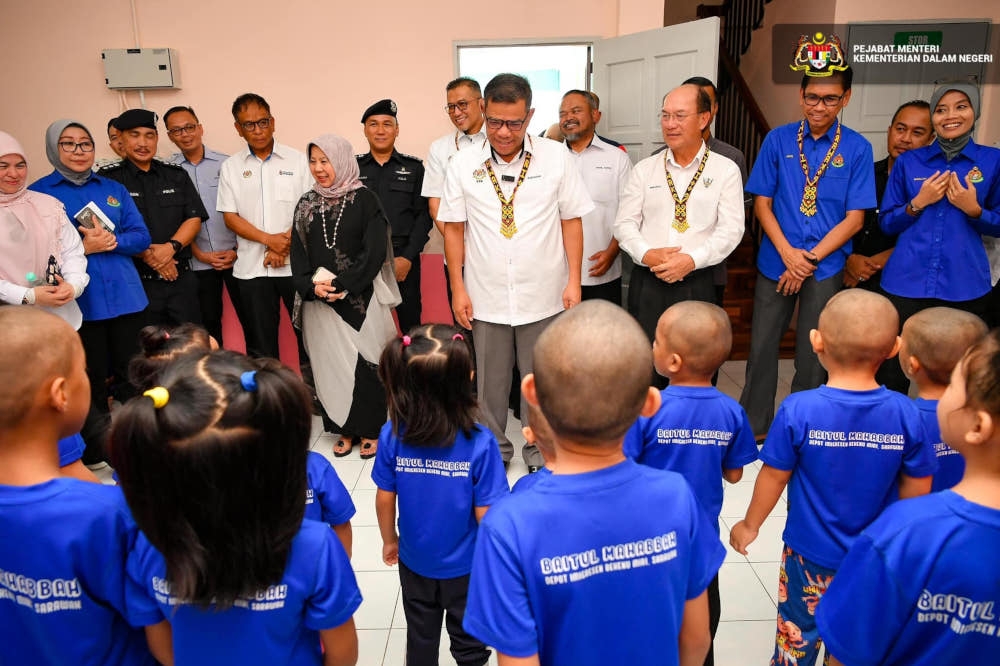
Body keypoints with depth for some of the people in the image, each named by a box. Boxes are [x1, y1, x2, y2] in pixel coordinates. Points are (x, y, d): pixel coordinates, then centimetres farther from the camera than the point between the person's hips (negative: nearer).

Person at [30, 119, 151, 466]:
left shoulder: (114, 189, 12)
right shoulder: (39, 192, 1)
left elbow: (141, 237, 6)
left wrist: (111, 240, -12)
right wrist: (85, 246, -16)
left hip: (125, 295, 3)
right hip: (80, 302, -3)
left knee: (130, 378, 8)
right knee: (91, 383, 5)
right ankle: (96, 457, 21)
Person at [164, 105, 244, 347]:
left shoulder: (226, 163, 1)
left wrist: (238, 250, -5)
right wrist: (200, 254, -4)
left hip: (236, 255, -1)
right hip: (199, 261, 1)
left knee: (249, 316, 1)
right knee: (209, 321, 9)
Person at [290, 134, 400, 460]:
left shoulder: (364, 200, -2)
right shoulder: (306, 204, 11)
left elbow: (374, 252, -10)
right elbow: (298, 253, 8)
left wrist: (342, 285, -15)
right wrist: (311, 286, -10)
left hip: (361, 298, -4)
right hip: (320, 301, 4)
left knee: (365, 362, -2)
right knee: (331, 363, 5)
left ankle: (370, 430, 11)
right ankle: (344, 429, 18)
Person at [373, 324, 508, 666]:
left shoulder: (392, 435, -21)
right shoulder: (479, 442, -29)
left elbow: (385, 499, -8)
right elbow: (485, 515, -21)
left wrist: (389, 540, 11)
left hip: (415, 561, 3)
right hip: (466, 566, -2)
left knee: (421, 637, 27)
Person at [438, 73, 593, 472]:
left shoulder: (557, 158, -2)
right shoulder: (463, 165, -1)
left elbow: (571, 221, 1)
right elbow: (453, 228, 3)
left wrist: (574, 281, -3)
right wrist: (458, 288, 0)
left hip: (543, 296, 0)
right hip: (485, 297, 1)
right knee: (489, 383, 13)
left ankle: (541, 454, 29)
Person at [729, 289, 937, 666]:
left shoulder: (798, 410, -22)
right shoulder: (905, 414, -15)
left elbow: (774, 477, -12)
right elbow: (917, 490, -4)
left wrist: (750, 525, 5)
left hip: (810, 554, -2)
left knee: (797, 634, 19)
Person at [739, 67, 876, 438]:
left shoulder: (857, 148, -4)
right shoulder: (778, 140, 0)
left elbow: (855, 218, -4)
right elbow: (762, 202, 1)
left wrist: (810, 259, -11)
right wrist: (788, 252, -11)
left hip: (826, 267, -1)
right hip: (776, 262, 1)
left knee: (812, 357, 9)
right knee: (761, 347, 7)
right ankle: (753, 429, 24)